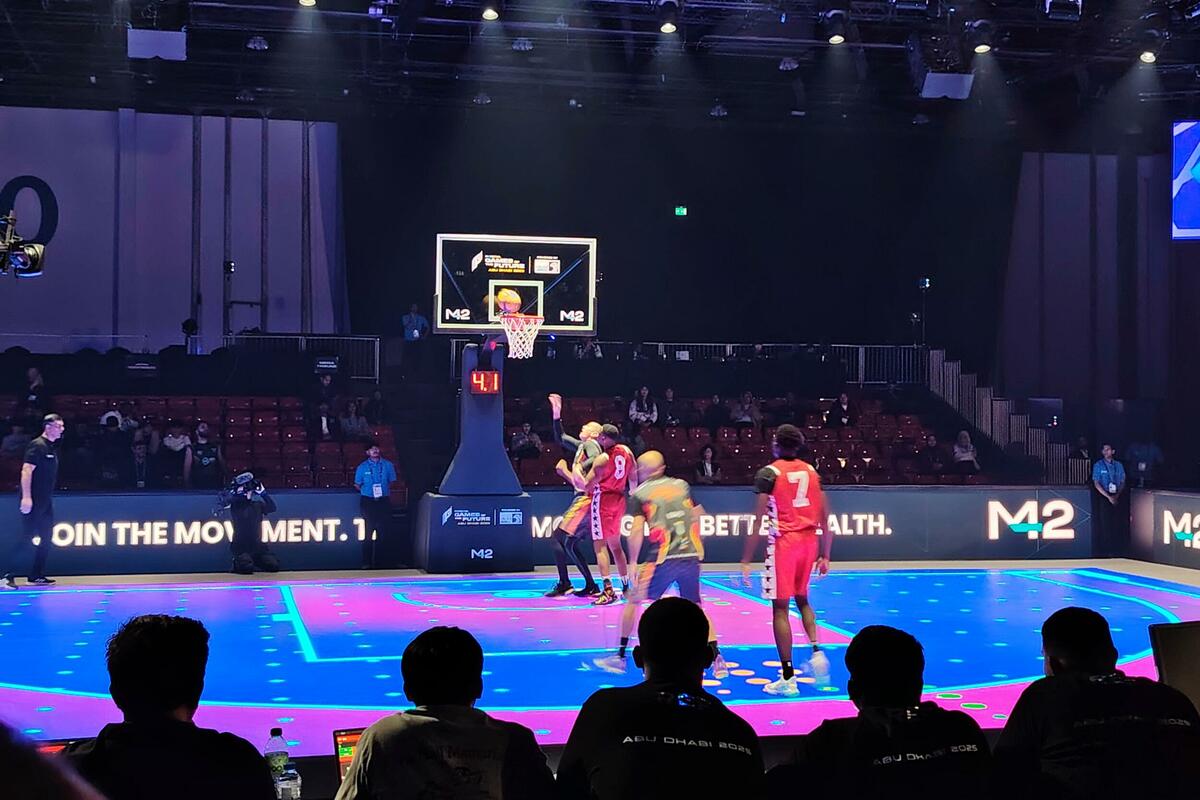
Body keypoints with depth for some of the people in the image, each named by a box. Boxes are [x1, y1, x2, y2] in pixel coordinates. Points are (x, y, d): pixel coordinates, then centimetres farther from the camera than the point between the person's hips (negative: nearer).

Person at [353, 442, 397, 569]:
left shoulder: (388, 465, 3)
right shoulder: (362, 467, 1)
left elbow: (391, 482, 13)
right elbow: (357, 485, 9)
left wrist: (384, 490, 3)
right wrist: (368, 491, 2)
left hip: (383, 501, 1)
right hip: (368, 501, -1)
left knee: (383, 531, 2)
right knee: (368, 532, -1)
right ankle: (367, 562, 3)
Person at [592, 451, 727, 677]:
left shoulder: (640, 494, 3)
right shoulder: (682, 485, 15)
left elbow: (637, 530, -7)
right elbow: (696, 517, 21)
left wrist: (634, 562, -5)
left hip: (662, 559, -4)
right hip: (691, 556, 4)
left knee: (633, 601, 12)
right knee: (696, 607, 15)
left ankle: (620, 656, 15)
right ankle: (716, 657, 3)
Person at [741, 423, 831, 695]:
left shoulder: (768, 473, -6)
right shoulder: (811, 471, 9)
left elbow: (758, 520, -12)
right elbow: (823, 519, 9)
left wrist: (746, 561, -9)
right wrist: (824, 556, 16)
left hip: (784, 542, -5)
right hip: (809, 541, 5)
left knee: (780, 608, 1)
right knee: (802, 599, 24)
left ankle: (788, 679, 0)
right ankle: (816, 650, 3)